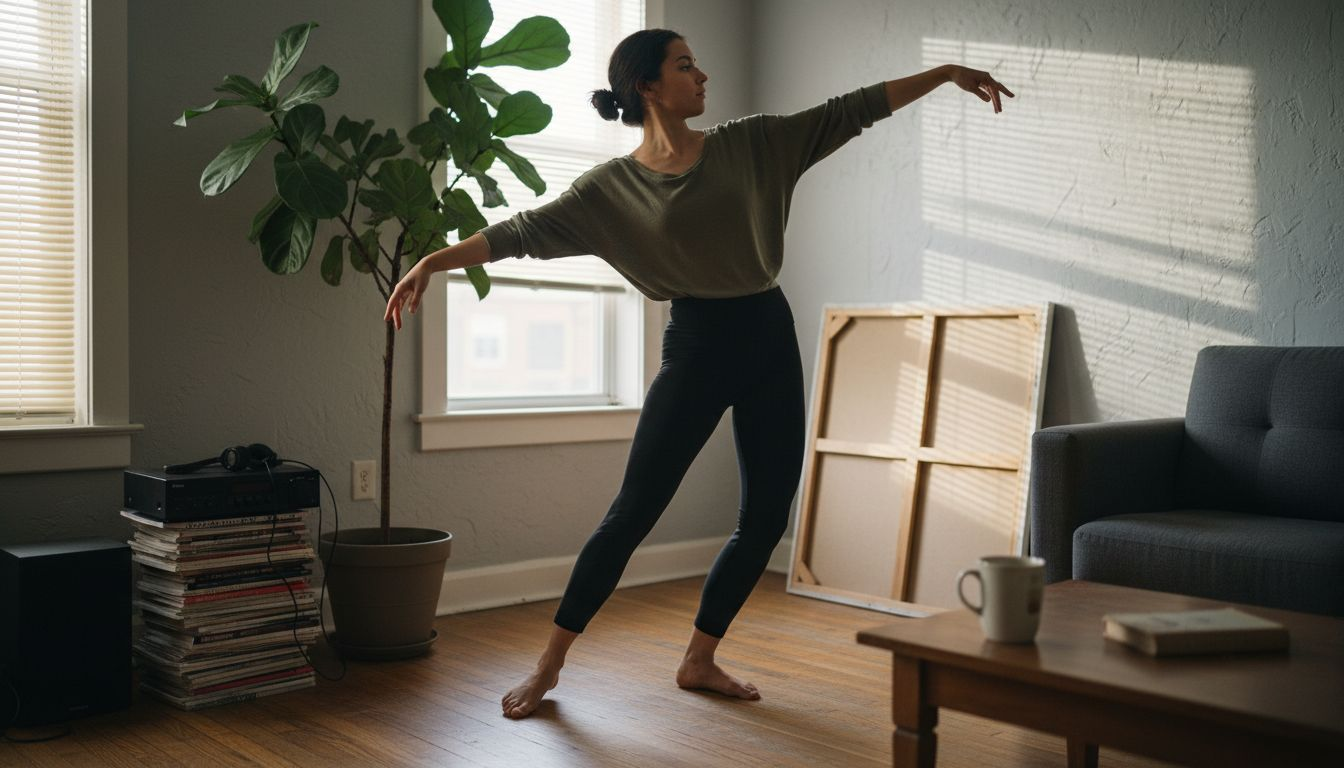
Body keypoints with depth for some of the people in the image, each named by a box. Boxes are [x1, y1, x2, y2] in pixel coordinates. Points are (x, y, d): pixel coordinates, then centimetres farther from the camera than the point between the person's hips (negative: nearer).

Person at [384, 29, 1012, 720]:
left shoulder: (751, 144, 6)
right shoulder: (611, 186, -2)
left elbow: (851, 110, 6)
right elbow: (525, 231, -5)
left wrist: (946, 73, 6)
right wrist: (434, 261, -14)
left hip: (769, 338, 4)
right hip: (695, 347, -4)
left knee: (767, 519, 6)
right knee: (632, 514, -4)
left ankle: (698, 660, 22)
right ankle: (549, 665, 10)